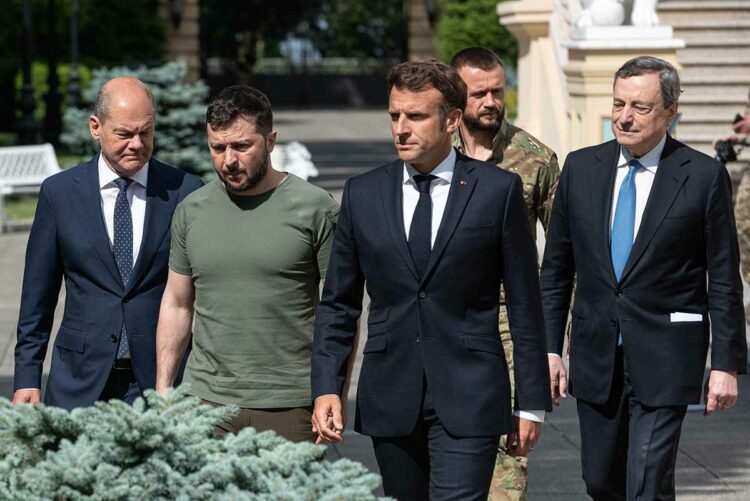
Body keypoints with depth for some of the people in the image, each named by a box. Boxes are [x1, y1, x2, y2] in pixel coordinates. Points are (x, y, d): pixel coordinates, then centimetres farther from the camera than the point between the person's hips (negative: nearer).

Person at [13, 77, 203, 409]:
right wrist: (27, 378, 3)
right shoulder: (59, 192, 3)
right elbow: (38, 294, 7)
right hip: (80, 382, 1)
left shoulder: (185, 192, 1)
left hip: (162, 381, 0)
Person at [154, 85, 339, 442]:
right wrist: (162, 393, 10)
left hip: (289, 408, -3)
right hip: (206, 402, 3)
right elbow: (177, 305, 15)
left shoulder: (314, 209, -2)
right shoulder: (191, 211, 9)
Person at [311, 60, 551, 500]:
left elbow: (525, 303, 1)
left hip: (469, 397, -3)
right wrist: (326, 387, -1)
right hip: (390, 400, 3)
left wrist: (532, 401, 0)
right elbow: (338, 303, 10)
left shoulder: (498, 191, -2)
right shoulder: (363, 194, 7)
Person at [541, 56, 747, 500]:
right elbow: (556, 268, 11)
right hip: (596, 357, 4)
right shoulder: (581, 168, 6)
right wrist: (550, 348, 6)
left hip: (664, 361, -4)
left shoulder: (704, 176, -5)